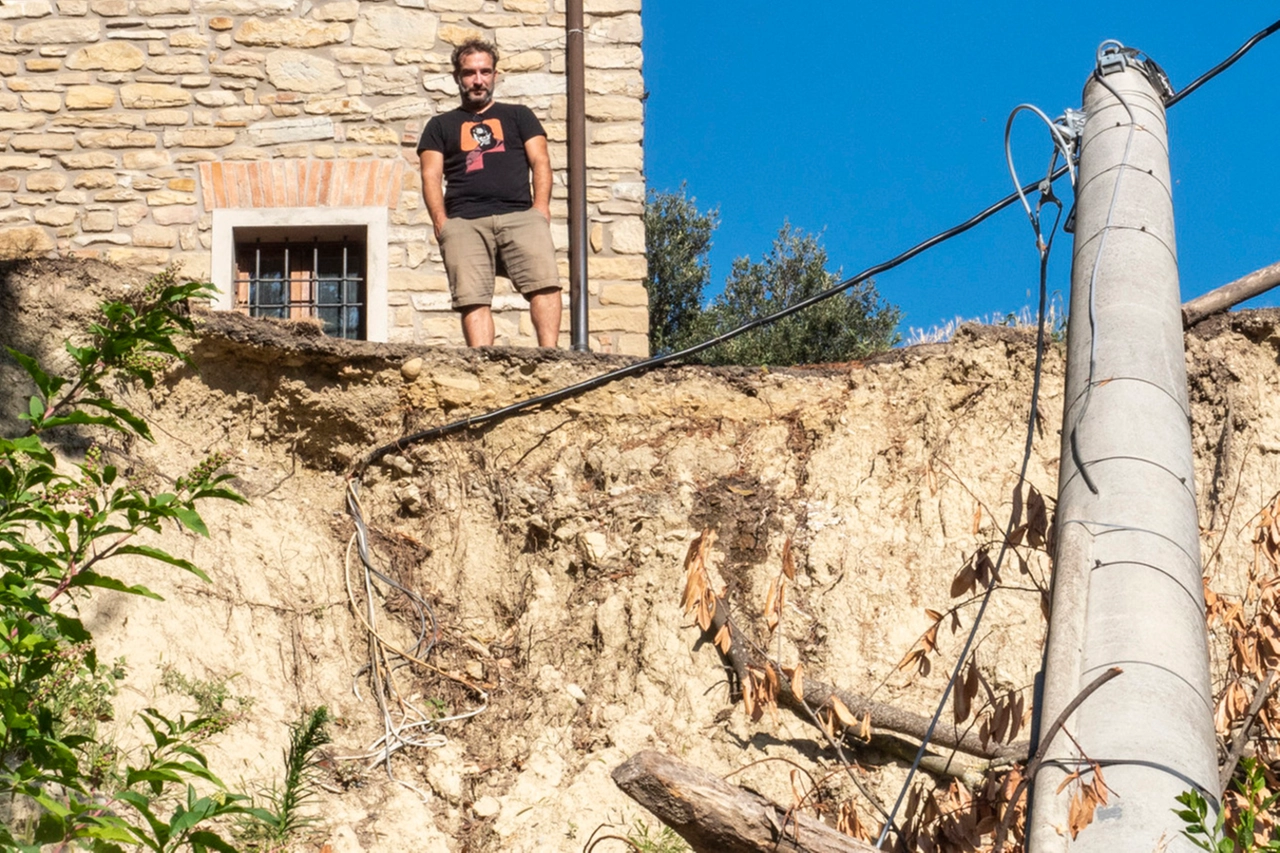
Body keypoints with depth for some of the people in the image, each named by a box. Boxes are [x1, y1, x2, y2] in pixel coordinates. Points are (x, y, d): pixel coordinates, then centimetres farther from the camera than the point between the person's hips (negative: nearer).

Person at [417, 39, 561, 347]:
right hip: (464, 220, 0)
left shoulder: (518, 116, 25)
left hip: (519, 214, 0)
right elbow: (431, 176, 14)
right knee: (472, 298, -19)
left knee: (545, 281, -25)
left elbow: (540, 162, 15)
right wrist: (441, 223, -3)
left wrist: (541, 209, -3)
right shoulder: (441, 125, 25)